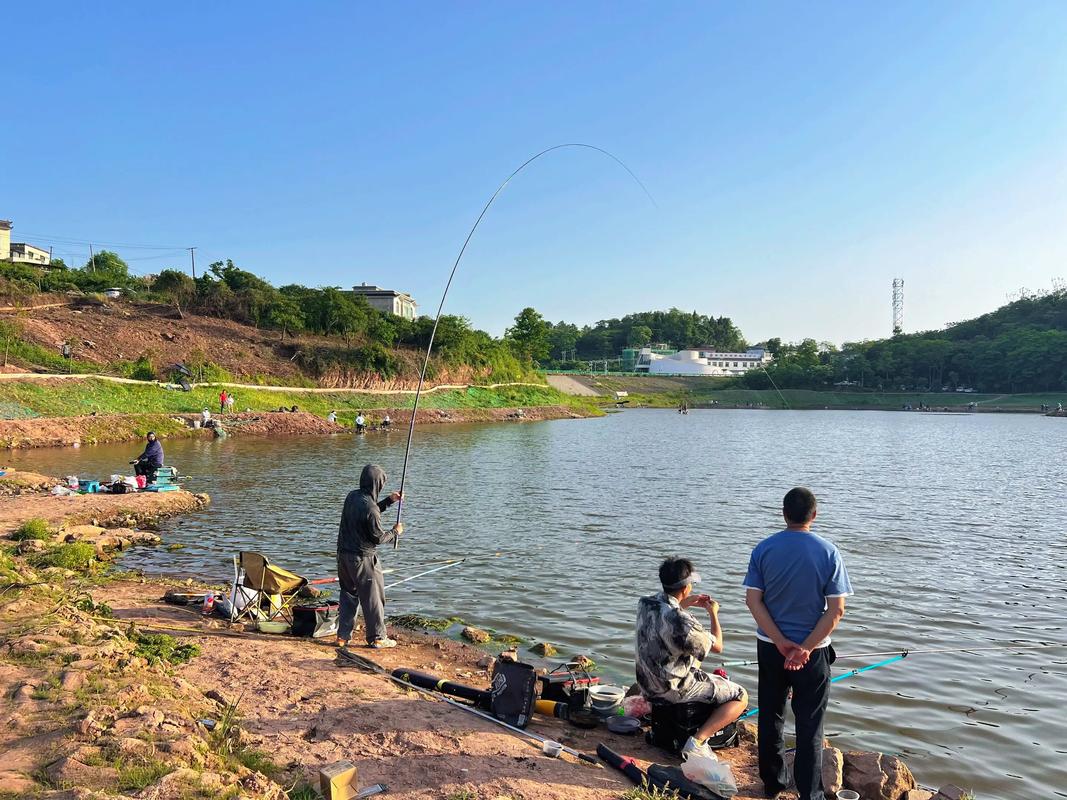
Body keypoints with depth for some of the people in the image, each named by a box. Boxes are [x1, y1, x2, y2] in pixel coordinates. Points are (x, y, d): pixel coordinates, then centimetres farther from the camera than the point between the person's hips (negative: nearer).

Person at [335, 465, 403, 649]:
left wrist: (389, 501, 17)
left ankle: (343, 636, 21)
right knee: (373, 598, 6)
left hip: (344, 554, 8)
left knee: (348, 595, 18)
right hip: (362, 558, -8)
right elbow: (378, 537, -16)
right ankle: (377, 637, 15)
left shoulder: (351, 497, 2)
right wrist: (395, 532, 2)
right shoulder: (370, 507, -23)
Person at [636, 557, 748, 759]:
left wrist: (686, 603, 13)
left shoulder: (645, 603, -7)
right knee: (741, 696, 1)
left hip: (647, 682, 8)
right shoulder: (682, 622, -30)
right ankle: (697, 741, -9)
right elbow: (717, 646, -13)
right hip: (674, 688, -8)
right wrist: (713, 613, 1)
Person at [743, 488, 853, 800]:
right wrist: (806, 648, -14)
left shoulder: (764, 549, -6)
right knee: (809, 725, 9)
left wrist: (782, 643, -12)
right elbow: (836, 609, -14)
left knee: (770, 716, 17)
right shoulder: (828, 552, -11)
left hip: (770, 647, 2)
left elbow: (753, 600, -9)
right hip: (812, 650, -2)